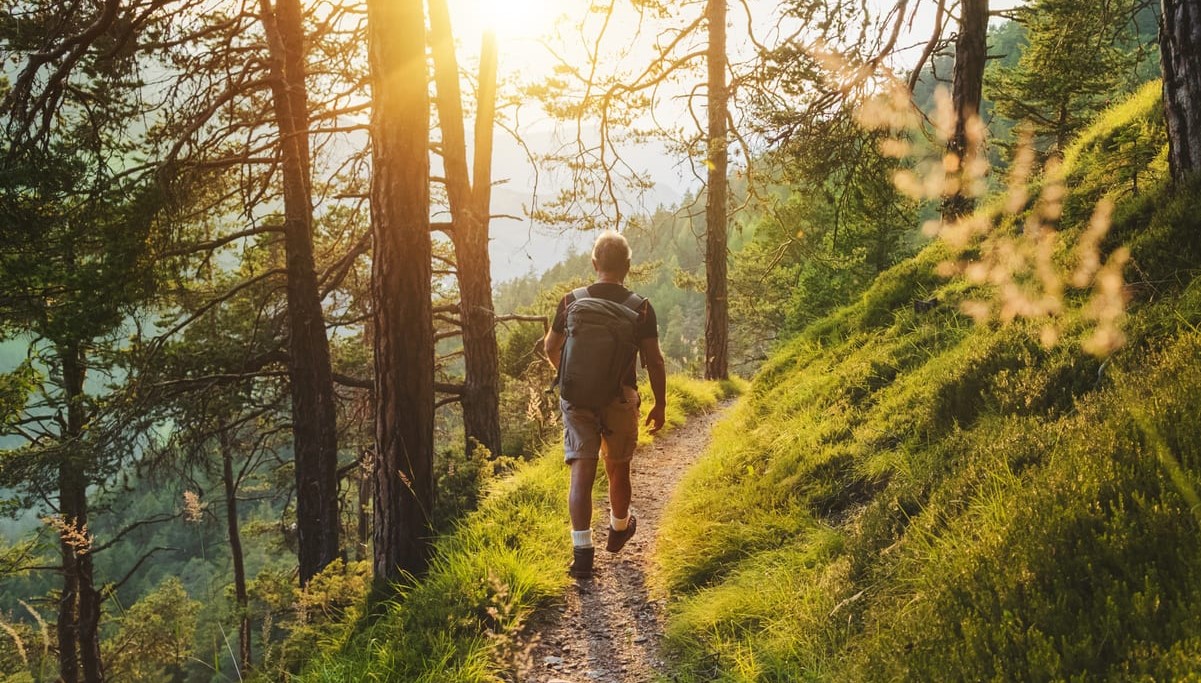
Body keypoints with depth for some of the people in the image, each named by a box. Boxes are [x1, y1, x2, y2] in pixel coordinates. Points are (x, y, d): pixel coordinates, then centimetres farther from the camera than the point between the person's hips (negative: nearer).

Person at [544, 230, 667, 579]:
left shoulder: (571, 302, -2)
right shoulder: (641, 308, -6)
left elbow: (551, 348, 11)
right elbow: (654, 361, -5)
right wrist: (660, 405, 6)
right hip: (621, 401, 0)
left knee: (581, 474, -3)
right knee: (618, 470, 19)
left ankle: (582, 551, -11)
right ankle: (618, 530, 41)